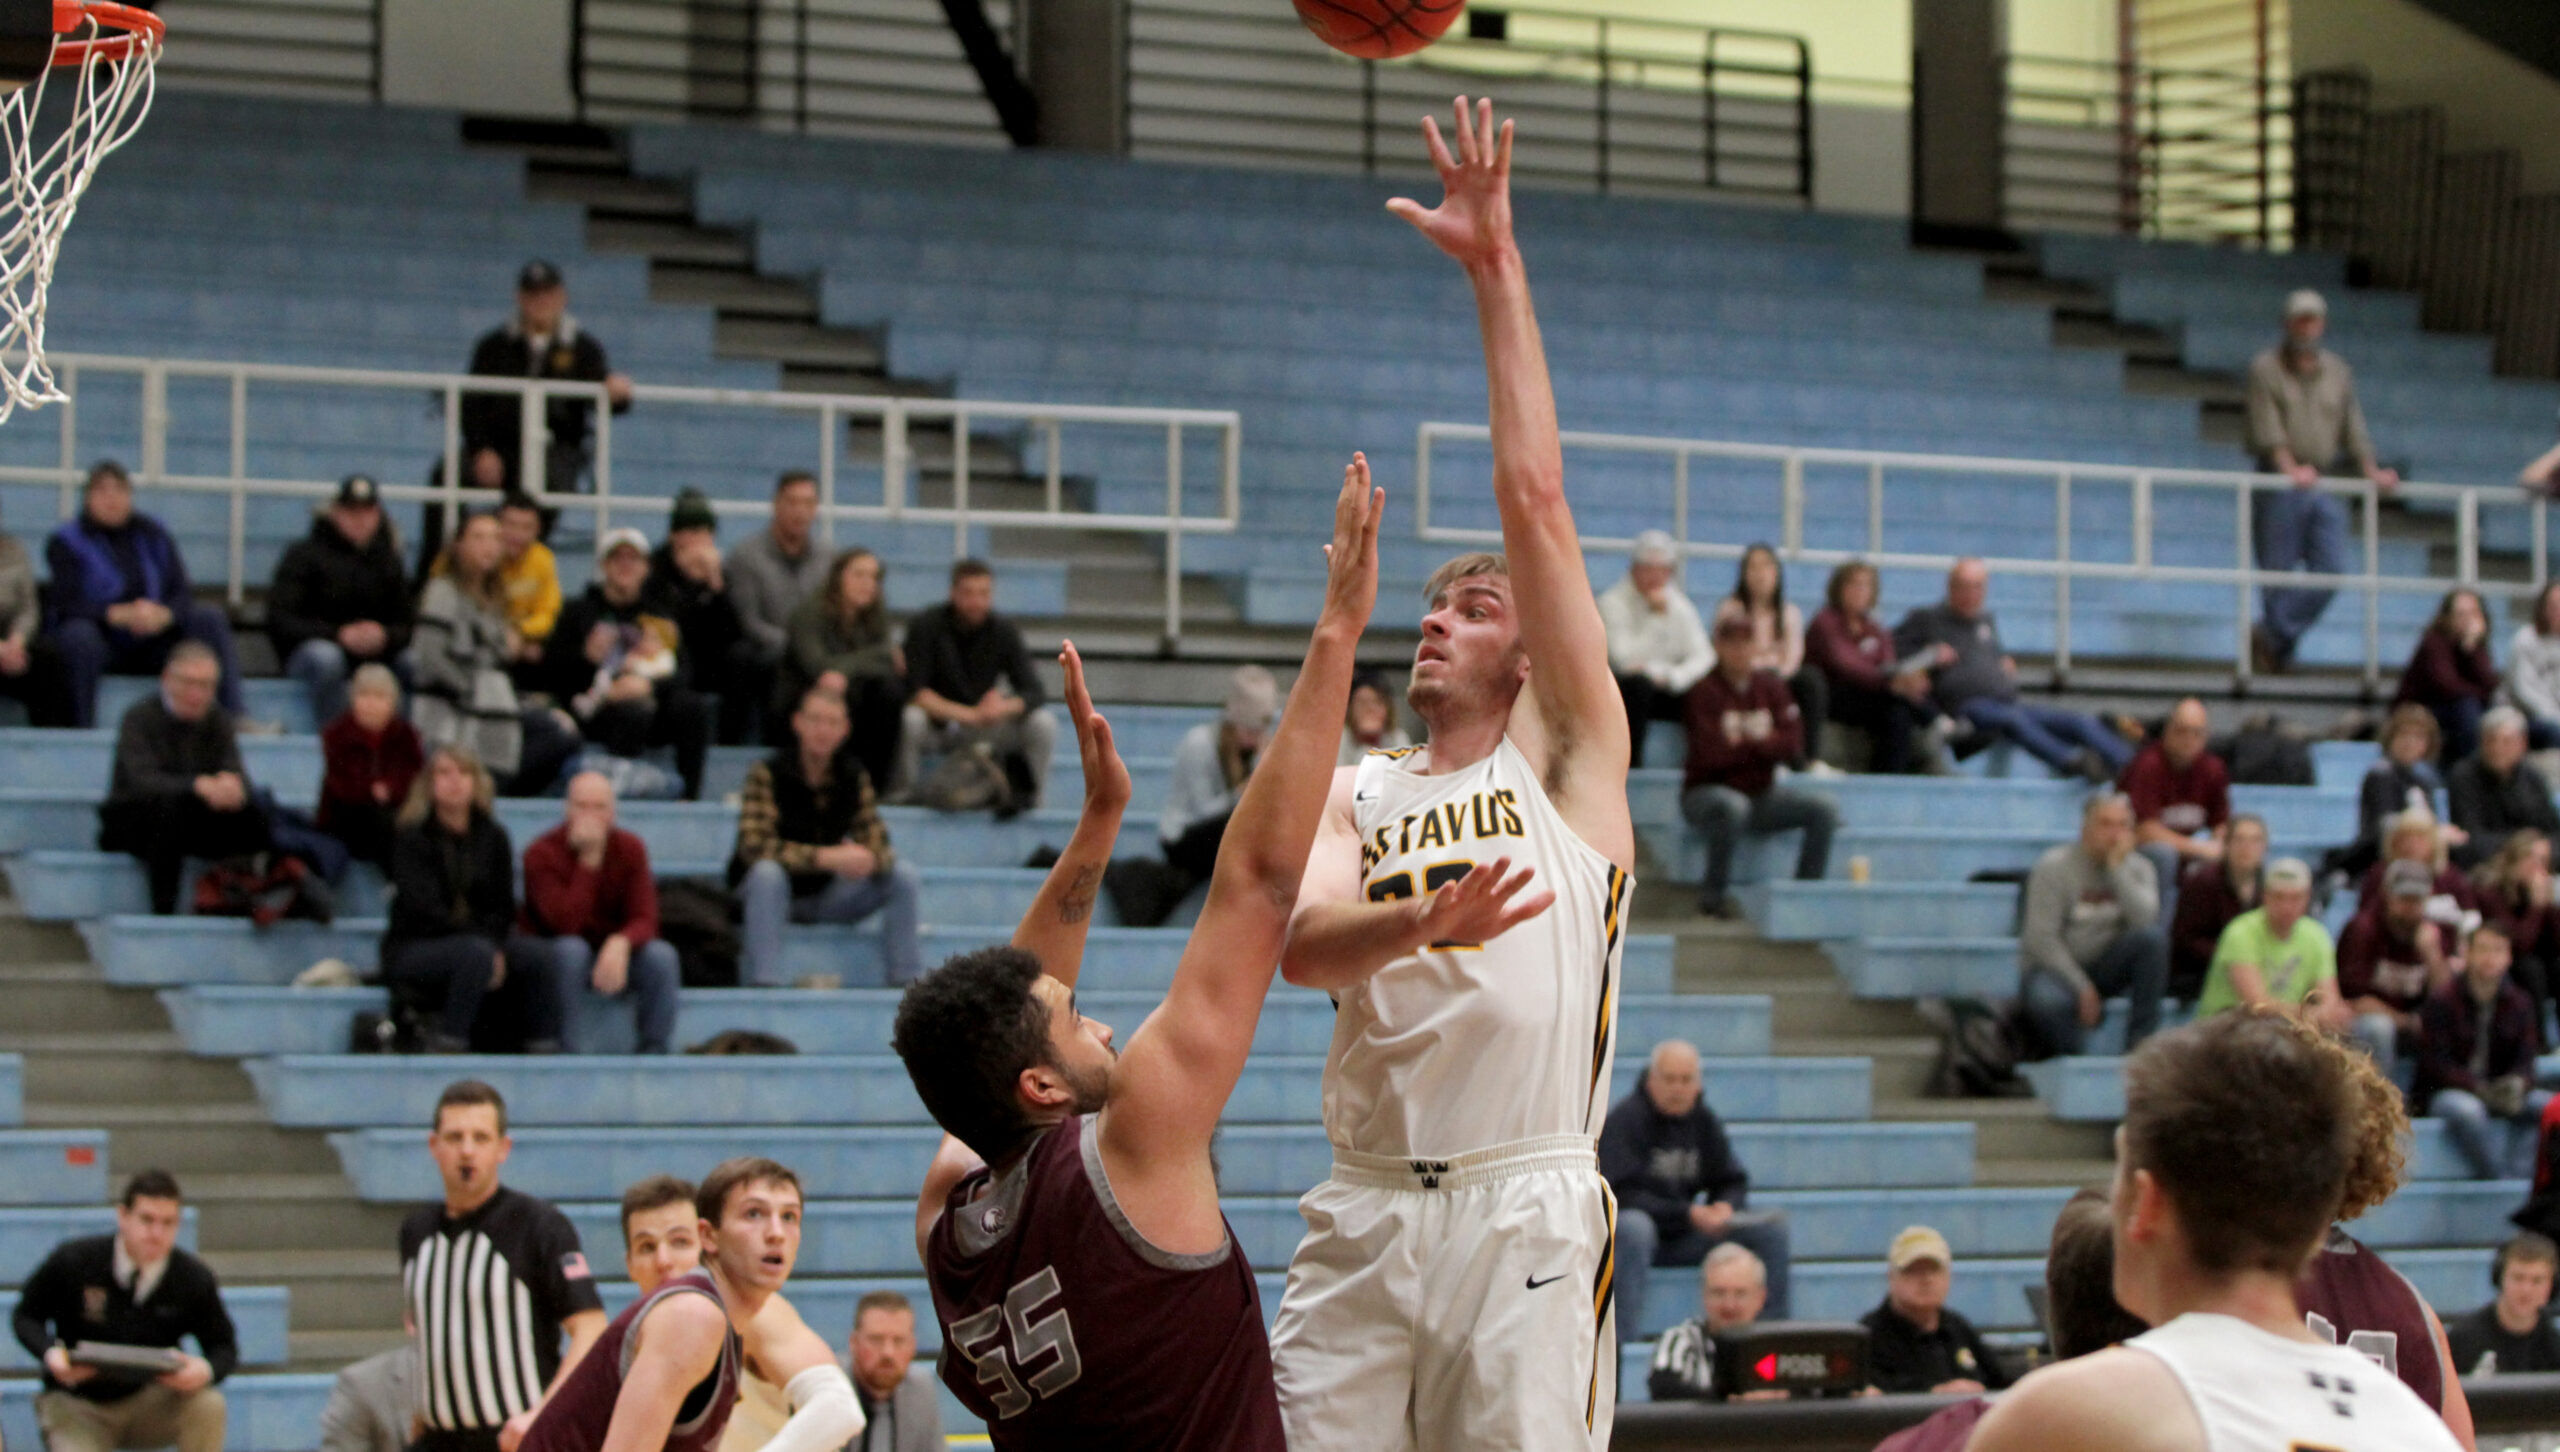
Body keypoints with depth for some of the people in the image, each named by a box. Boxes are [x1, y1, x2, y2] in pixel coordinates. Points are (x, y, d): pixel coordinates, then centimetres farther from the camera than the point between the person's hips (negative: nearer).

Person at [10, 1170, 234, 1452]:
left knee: (209, 1405, -29)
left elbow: (224, 1347, 1)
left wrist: (206, 1370, -25)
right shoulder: (72, 1260, -13)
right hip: (78, 1404, -2)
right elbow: (25, 1316, 1)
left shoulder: (195, 1278, -10)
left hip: (151, 1404, 2)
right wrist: (50, 1353, -22)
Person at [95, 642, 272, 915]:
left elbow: (236, 774, -11)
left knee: (253, 811, -22)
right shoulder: (140, 718, -12)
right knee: (170, 804, -38)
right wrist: (199, 786, -45)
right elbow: (142, 781, -28)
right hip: (130, 819, -4)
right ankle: (162, 910, -35)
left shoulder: (219, 721, 5)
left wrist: (232, 786, -38)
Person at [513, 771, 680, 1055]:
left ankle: (654, 1050, -15)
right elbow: (565, 924, -30)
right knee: (572, 949, -38)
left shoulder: (630, 848, -7)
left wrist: (620, 944, -39)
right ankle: (580, 1051, -35)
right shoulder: (542, 853, -18)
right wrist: (589, 860, -32)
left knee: (661, 955, -24)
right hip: (543, 949, -3)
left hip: (609, 953, 3)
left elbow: (645, 921, -15)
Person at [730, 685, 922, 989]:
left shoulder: (854, 778, -1)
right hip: (770, 895, -5)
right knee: (767, 872, -38)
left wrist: (867, 860, -33)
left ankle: (905, 980, -7)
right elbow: (754, 845, -29)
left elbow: (878, 847, -6)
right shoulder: (767, 773, -16)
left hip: (825, 895, 5)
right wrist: (826, 858, -37)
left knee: (903, 876, -11)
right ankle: (765, 983, -39)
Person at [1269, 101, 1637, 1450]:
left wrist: (1496, 266, -3)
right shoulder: (1355, 796, 18)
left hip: (1524, 1211, -3)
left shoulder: (1565, 759, 8)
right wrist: (1421, 922, -26)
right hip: (1362, 1216, 3)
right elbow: (1297, 943, -4)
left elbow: (1534, 496, -1)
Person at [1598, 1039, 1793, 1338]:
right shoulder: (1624, 1119, -12)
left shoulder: (1704, 1121, 8)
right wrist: (1687, 1214, -27)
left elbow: (1732, 1182, 12)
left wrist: (1725, 1207, -14)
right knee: (1633, 1227, -42)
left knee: (1770, 1229, -9)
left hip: (1686, 1237, 6)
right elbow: (1624, 1195, -19)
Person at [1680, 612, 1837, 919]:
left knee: (1824, 811, -13)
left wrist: (1751, 740, -18)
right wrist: (1756, 742, -9)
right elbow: (1709, 754, -20)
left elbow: (1792, 744, -4)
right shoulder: (1704, 692, -10)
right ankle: (1713, 894, -24)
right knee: (1732, 807, -40)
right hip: (1708, 792, -5)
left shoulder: (1771, 687, 6)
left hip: (1760, 793, 5)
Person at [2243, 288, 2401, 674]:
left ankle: (2271, 636, 3)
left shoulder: (2337, 372, 16)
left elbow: (2353, 427, 12)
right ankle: (2278, 649, 7)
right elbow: (2267, 427, -11)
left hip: (2328, 486, 4)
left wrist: (2370, 470, -4)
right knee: (2279, 572, -3)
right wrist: (2289, 468, -25)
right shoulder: (2266, 369, 1)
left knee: (2332, 570, -7)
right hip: (2280, 487, -4)